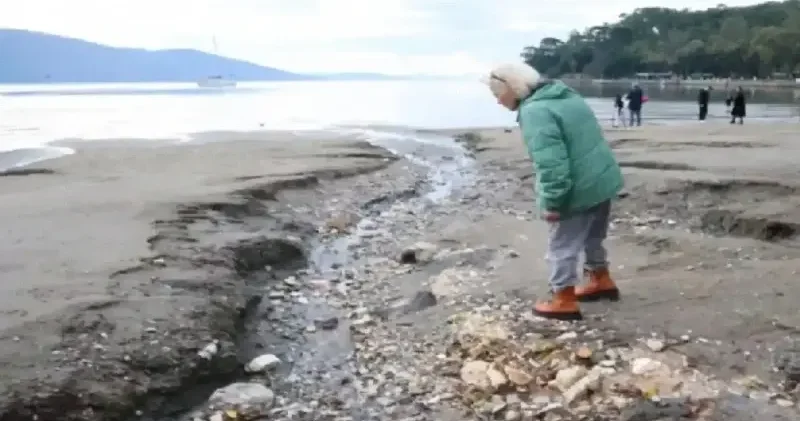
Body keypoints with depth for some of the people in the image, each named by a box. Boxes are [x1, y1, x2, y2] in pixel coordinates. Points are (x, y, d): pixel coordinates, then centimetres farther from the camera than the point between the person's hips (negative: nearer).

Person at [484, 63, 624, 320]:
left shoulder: (535, 112, -22)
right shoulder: (564, 95, 11)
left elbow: (550, 163, -29)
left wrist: (552, 202, -23)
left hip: (577, 190, -10)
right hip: (603, 179, 10)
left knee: (562, 245, 6)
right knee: (593, 236, 27)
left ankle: (564, 301, 14)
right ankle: (601, 281, 43)